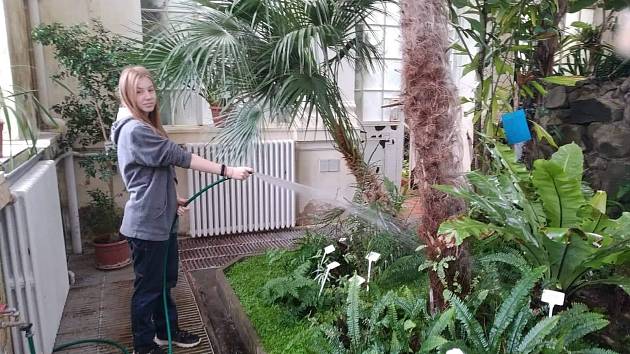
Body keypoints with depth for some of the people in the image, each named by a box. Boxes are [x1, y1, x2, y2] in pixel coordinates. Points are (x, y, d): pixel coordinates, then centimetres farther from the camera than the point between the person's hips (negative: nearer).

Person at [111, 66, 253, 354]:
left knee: (165, 280, 21)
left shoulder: (145, 127, 13)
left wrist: (171, 199, 8)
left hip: (161, 219, 10)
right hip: (146, 224, -10)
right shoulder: (134, 130, -20)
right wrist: (227, 171, -27)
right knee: (148, 286, 6)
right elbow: (178, 156, -26)